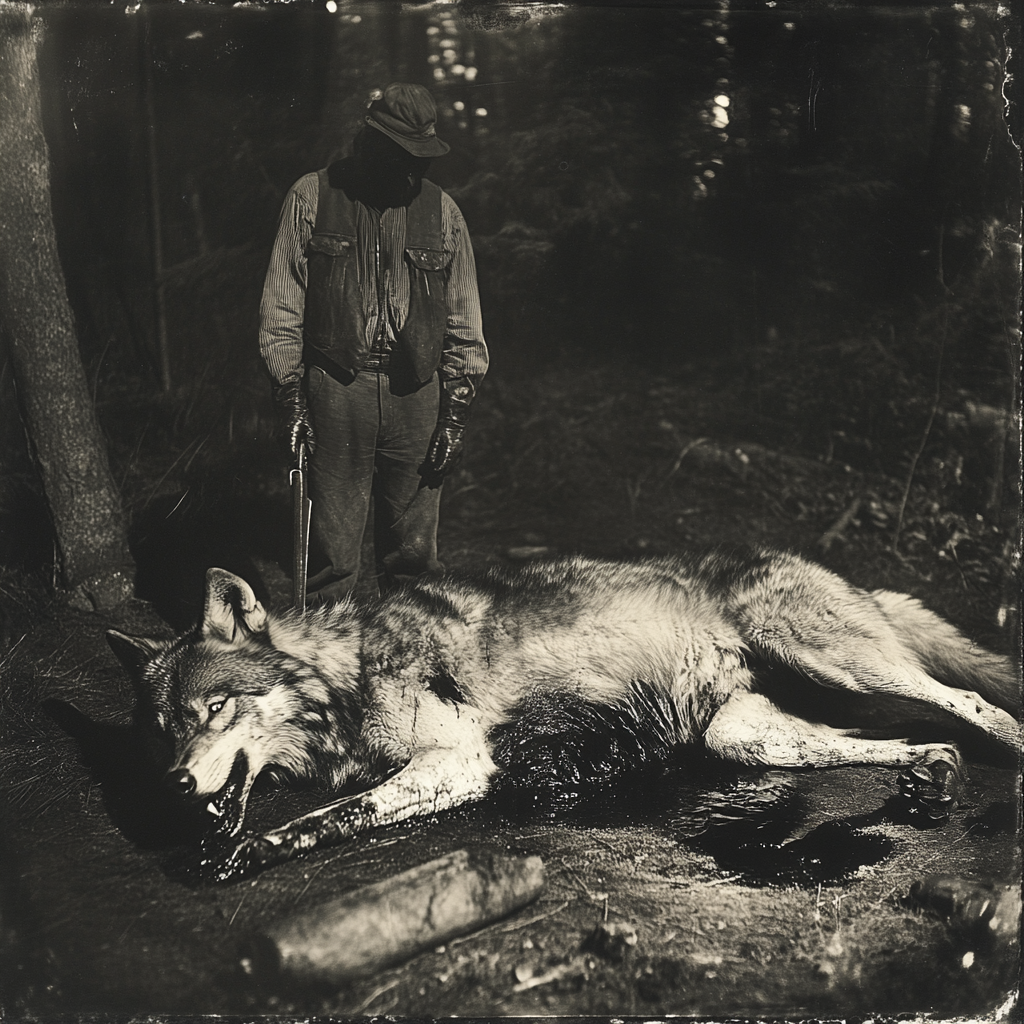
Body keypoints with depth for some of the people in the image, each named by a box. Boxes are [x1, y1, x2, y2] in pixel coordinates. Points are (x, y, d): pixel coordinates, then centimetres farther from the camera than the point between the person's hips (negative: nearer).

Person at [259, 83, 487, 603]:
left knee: (413, 549, 7)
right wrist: (292, 397, -1)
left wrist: (455, 413, 5)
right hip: (335, 389, -1)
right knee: (332, 552, 2)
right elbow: (282, 308, 5)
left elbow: (464, 323, 10)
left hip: (418, 393, 2)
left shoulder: (441, 210, 8)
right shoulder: (311, 197, 3)